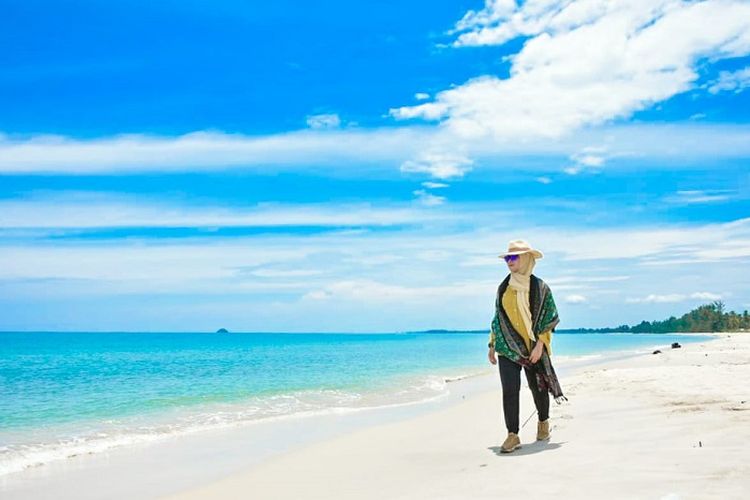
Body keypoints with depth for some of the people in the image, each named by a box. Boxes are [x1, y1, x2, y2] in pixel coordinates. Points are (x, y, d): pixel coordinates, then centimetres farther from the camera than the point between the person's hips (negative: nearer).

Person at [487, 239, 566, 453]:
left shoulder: (540, 287, -3)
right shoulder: (503, 287, 9)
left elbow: (549, 318, -4)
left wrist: (540, 344, -14)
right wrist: (492, 345, 12)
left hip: (533, 347, -2)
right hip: (507, 347, 2)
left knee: (538, 387, 10)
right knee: (509, 389, -9)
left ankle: (543, 422, 35)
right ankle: (512, 435, -7)